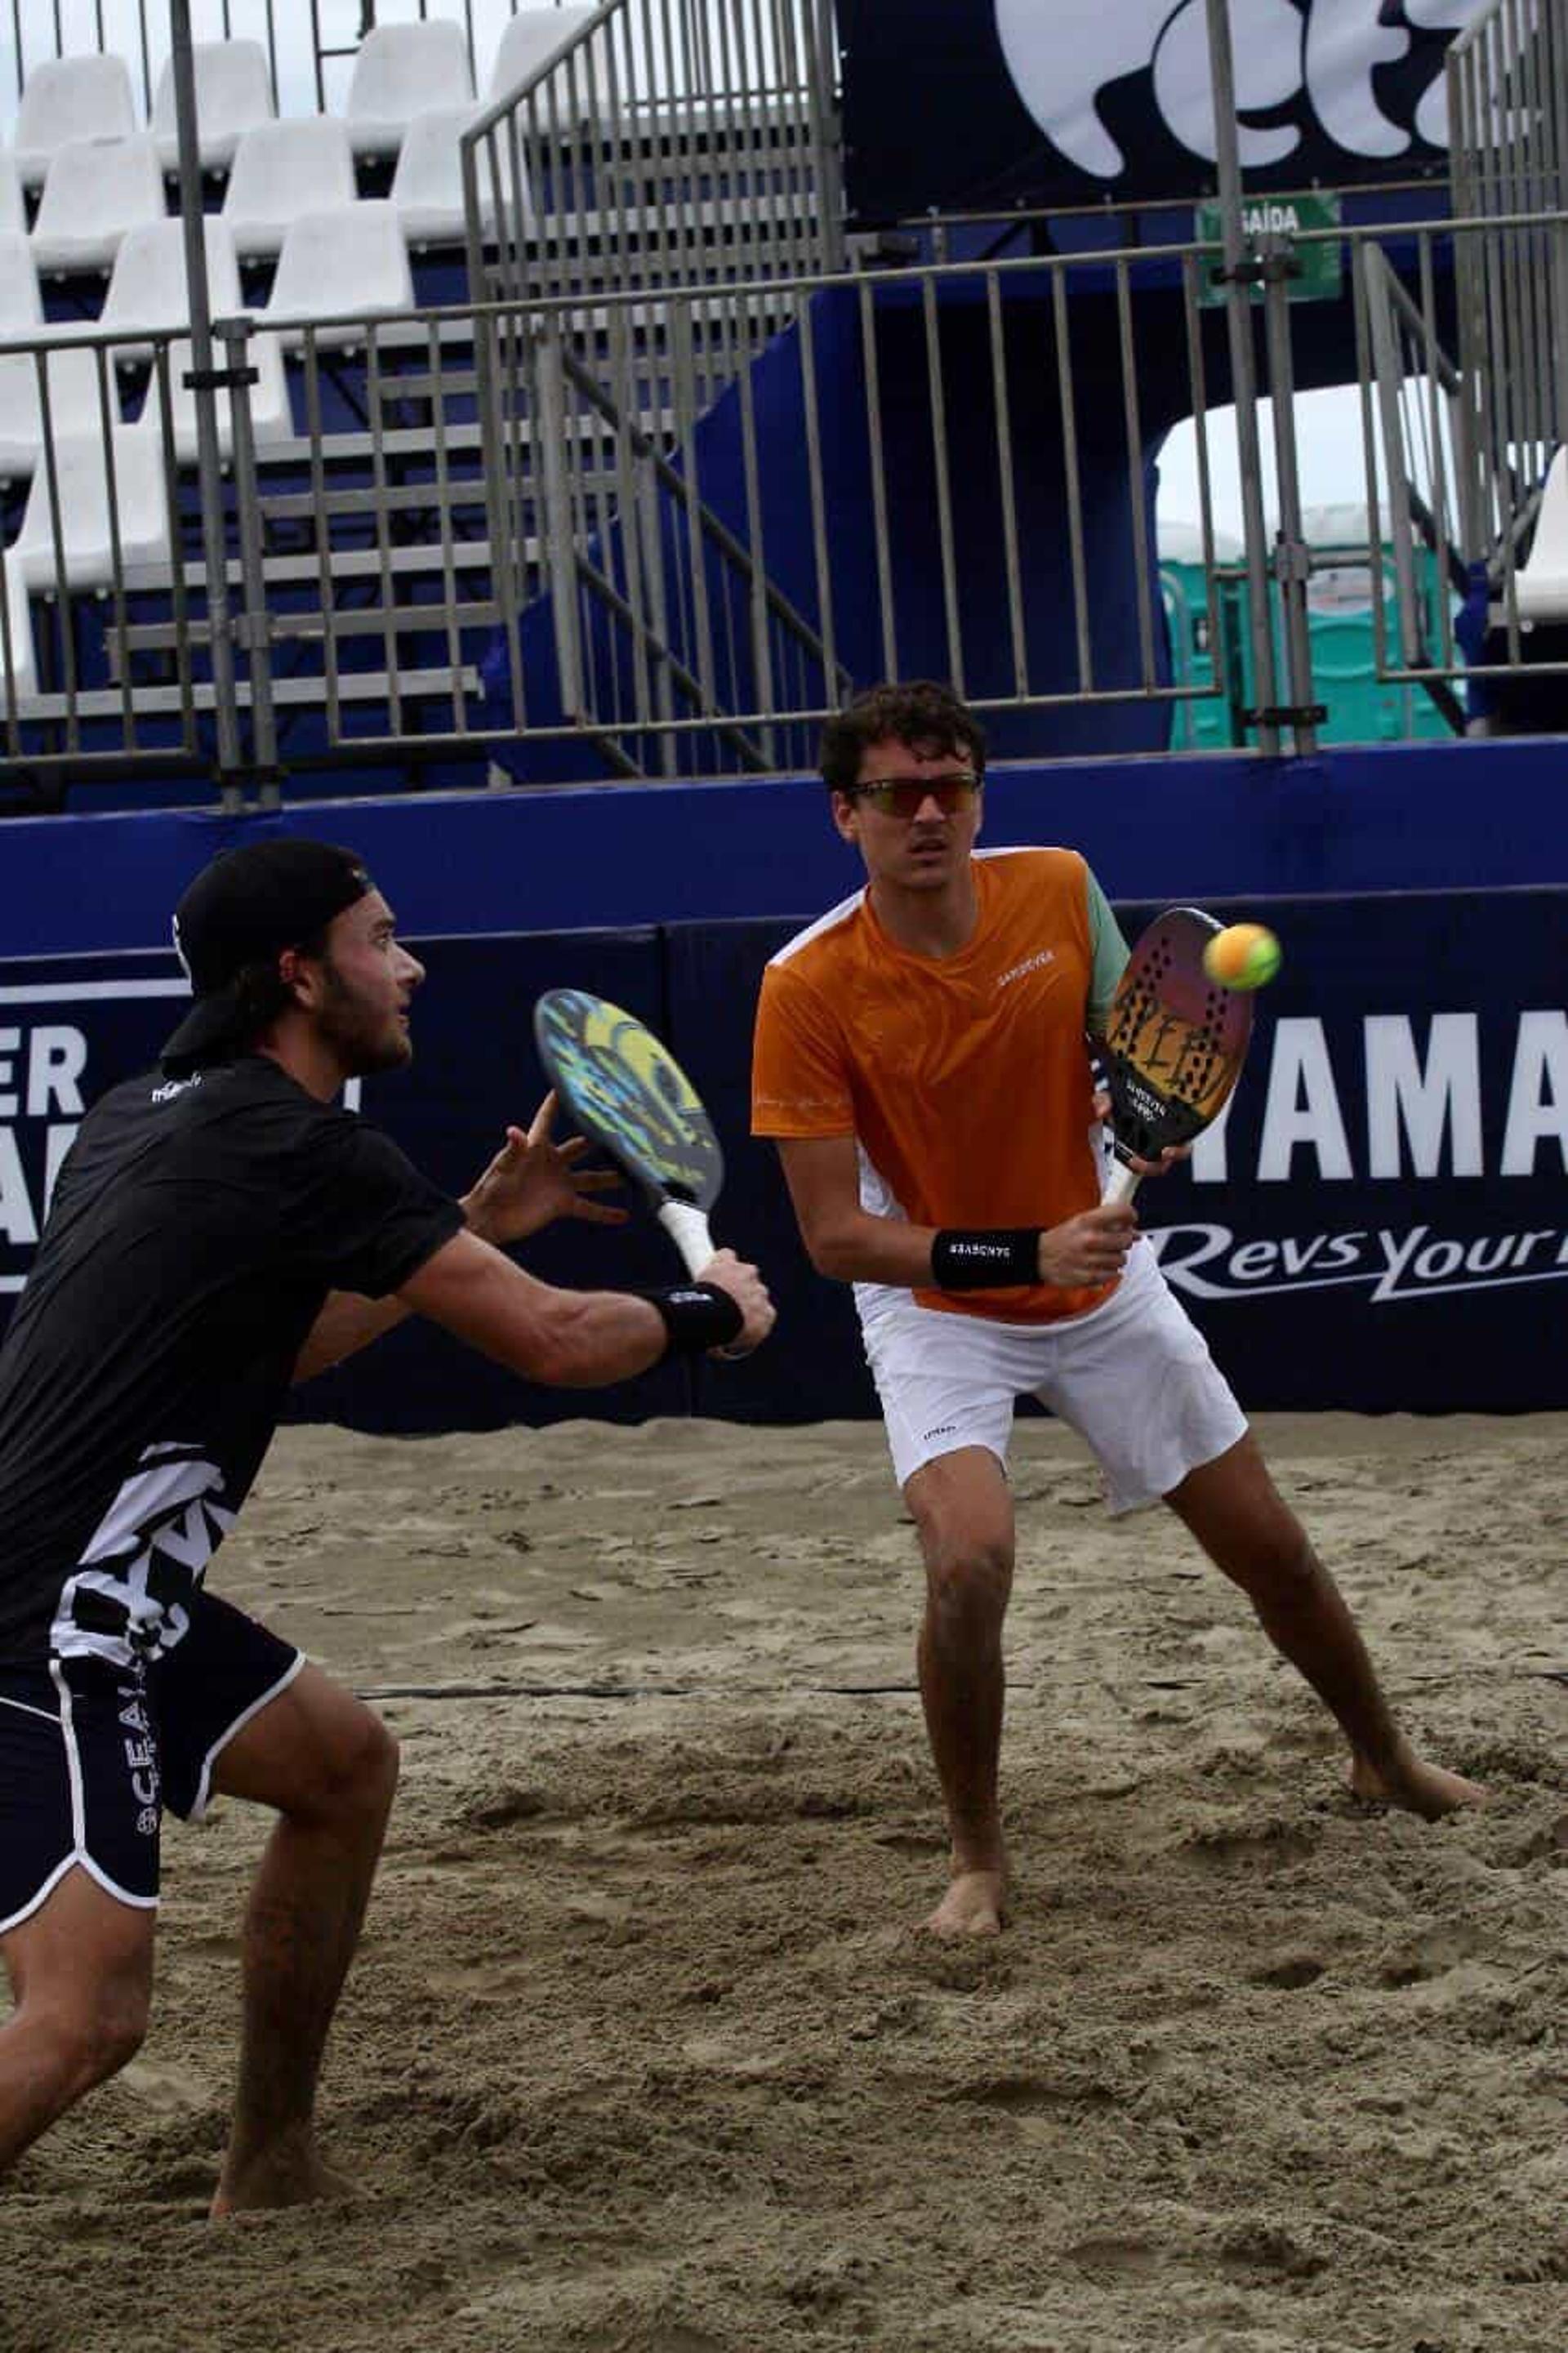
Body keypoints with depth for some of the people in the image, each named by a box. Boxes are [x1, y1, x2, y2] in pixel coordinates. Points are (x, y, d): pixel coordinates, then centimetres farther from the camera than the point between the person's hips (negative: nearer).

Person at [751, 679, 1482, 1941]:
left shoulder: (1060, 889, -13)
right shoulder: (809, 987, -23)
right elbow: (836, 1235, -22)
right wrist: (1023, 1252, -34)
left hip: (1105, 1286, 3)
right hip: (938, 1307, -3)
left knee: (1272, 1549, 10)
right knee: (970, 1557, -27)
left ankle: (1387, 1760, 39)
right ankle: (978, 1861, -5)